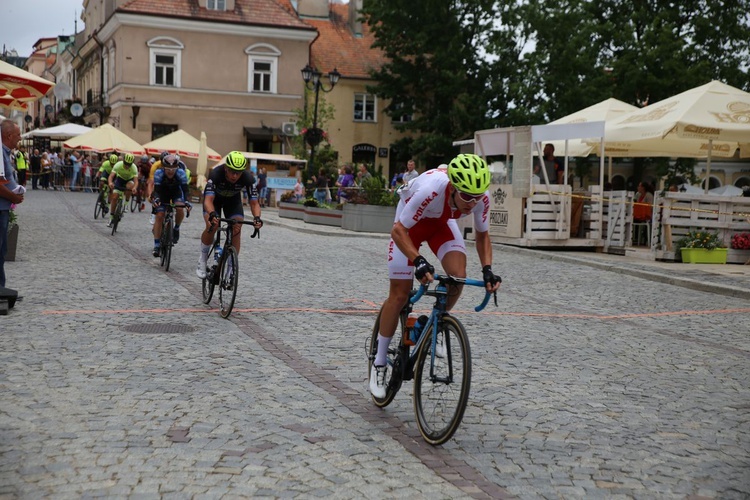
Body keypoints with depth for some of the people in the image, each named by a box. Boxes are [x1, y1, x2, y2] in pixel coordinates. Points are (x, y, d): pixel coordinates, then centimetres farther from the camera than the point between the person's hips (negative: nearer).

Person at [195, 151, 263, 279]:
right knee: (212, 226, -25)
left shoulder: (248, 178, -33)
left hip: (233, 200, 2)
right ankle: (202, 260, -2)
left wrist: (257, 218, -52)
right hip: (214, 198, -2)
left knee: (237, 230, -17)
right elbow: (208, 200, -46)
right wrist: (212, 215, -66)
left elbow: (254, 203, -31)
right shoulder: (215, 174, -39)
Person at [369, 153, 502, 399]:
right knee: (400, 294, -6)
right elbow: (399, 231, -36)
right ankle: (379, 363, 10)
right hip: (409, 224, -4)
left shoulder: (482, 197, -28)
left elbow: (482, 234, -9)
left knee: (458, 277, -21)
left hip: (441, 222, 4)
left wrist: (487, 269, -24)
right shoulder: (431, 189, -43)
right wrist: (419, 261, -51)